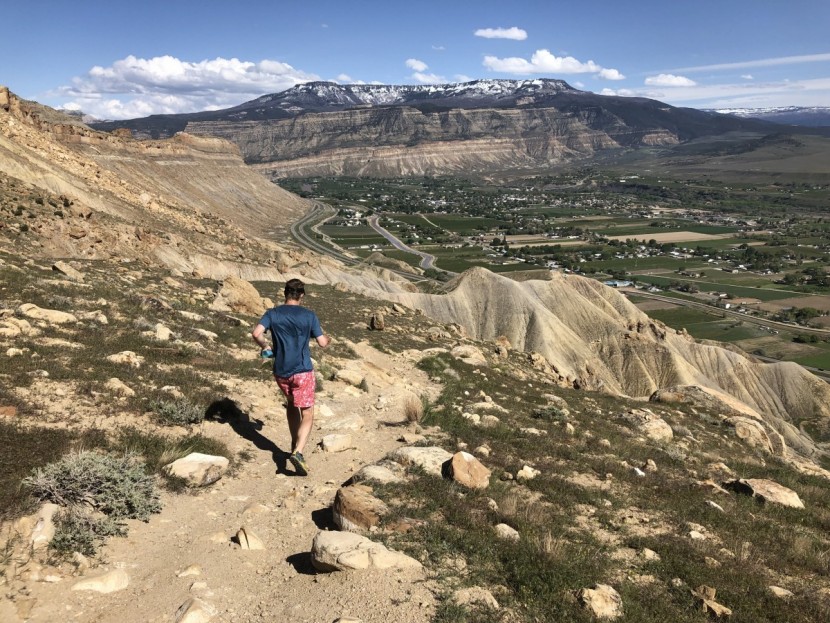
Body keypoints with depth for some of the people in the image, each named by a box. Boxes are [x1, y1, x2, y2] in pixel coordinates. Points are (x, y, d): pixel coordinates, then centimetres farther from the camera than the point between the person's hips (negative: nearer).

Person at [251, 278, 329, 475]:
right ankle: (298, 452, -19)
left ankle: (295, 446, 33)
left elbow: (256, 333, -14)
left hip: (281, 371, 4)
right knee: (307, 414, 0)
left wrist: (265, 347, 5)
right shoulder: (309, 315, -4)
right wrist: (327, 338, 20)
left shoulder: (273, 313, 1)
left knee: (291, 405, 26)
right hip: (302, 371, -4)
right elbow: (322, 343, -3)